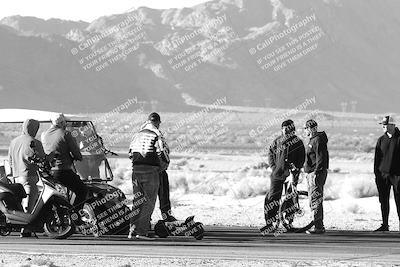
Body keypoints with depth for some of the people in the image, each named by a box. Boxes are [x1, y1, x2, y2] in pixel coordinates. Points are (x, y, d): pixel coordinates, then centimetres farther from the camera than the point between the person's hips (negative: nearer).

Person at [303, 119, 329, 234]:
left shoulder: (318, 140, -14)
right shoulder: (312, 140, 18)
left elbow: (320, 158, -20)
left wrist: (316, 173, -24)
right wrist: (309, 173, 22)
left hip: (317, 173, -11)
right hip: (311, 173, 11)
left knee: (315, 200, -12)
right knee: (313, 200, 14)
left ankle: (318, 227, -13)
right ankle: (319, 226, 18)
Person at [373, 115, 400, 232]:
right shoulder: (381, 140, 10)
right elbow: (377, 158, 13)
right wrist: (376, 174, 7)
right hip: (383, 174, 4)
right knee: (383, 201, 6)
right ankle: (385, 225, 13)